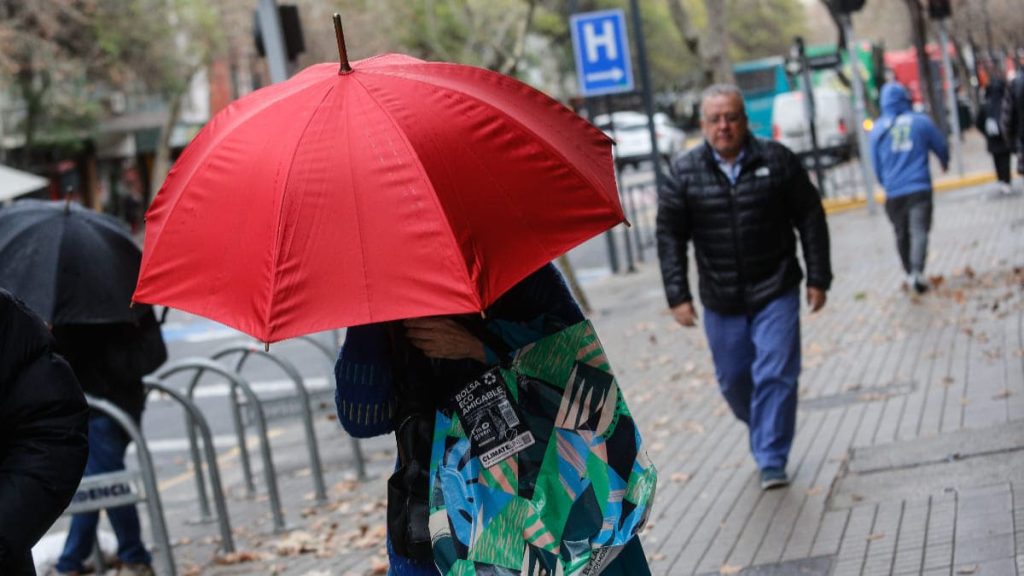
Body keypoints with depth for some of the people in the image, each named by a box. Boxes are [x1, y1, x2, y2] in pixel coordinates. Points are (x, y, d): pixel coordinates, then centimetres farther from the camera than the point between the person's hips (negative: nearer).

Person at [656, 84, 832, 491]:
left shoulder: (777, 160, -3)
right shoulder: (683, 174, -2)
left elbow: (810, 220, 3)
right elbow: (670, 238, 0)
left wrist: (818, 278, 0)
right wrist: (678, 296, -6)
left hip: (776, 293, -2)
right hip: (720, 301, 2)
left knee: (776, 375, -9)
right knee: (733, 379, 11)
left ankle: (772, 462, -2)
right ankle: (764, 434, 38)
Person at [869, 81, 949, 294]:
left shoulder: (878, 128, 3)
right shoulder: (921, 121, 0)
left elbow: (875, 163, 10)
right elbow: (941, 146, 13)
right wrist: (945, 163, 35)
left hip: (893, 191, 2)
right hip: (920, 188, -2)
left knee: (901, 234, 16)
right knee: (919, 230, -10)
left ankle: (910, 273, 25)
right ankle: (917, 271, -29)